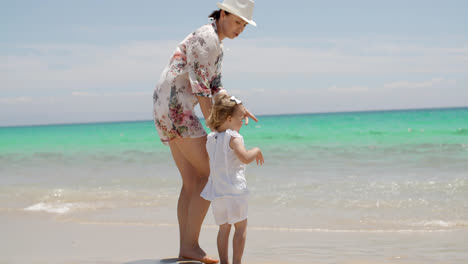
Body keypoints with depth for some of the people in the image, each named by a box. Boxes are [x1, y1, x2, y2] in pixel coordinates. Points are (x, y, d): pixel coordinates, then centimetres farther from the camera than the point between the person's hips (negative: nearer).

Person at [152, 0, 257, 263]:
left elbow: (214, 88, 19)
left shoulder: (217, 45, 21)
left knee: (192, 182, 8)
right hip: (176, 109, -10)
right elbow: (200, 88, -17)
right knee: (210, 176, -8)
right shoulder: (206, 39, -13)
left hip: (168, 113, 10)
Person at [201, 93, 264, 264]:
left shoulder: (211, 139, 11)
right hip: (234, 189, -7)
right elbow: (245, 158, -26)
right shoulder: (233, 137, -11)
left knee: (224, 227, 13)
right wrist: (256, 151, -7)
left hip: (216, 191, 7)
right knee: (241, 226, 3)